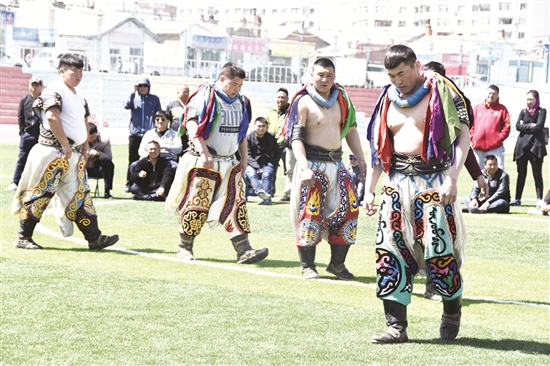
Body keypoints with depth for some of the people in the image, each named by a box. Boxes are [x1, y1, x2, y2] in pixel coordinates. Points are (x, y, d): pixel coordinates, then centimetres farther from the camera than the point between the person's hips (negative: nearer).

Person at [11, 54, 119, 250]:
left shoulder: (79, 95, 17)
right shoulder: (54, 92, -12)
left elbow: (84, 122, 26)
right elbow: (52, 117, -25)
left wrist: (84, 148, 17)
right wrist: (65, 146, -24)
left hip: (75, 154, 9)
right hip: (53, 152, -9)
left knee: (81, 196, 6)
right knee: (41, 193, -5)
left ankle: (94, 238, 6)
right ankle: (23, 237, 3)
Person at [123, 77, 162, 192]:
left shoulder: (154, 99, 10)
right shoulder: (134, 97, 9)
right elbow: (127, 106, -11)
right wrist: (134, 92, -13)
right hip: (135, 134, 1)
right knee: (133, 160, 4)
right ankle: (129, 184, 9)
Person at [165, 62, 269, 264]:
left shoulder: (241, 102, 13)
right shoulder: (204, 97, -10)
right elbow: (192, 126, -16)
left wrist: (244, 157, 11)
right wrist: (204, 154, -23)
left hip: (229, 163, 6)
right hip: (203, 162, -6)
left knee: (236, 204, -1)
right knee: (197, 204, -3)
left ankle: (243, 250, -3)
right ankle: (184, 247, 11)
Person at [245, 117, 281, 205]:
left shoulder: (271, 138, 12)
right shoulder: (249, 137, 4)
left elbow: (277, 153, 17)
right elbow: (247, 155, -3)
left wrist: (272, 164, -2)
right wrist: (257, 167, -15)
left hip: (267, 163, 1)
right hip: (252, 164, -1)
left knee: (266, 175, -31)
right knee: (252, 174, -34)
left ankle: (264, 197, -50)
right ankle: (260, 191, -60)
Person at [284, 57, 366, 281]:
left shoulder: (341, 99, 10)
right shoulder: (303, 102, -9)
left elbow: (350, 129, 19)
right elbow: (295, 137, -15)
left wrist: (360, 158, 14)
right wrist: (304, 168, -25)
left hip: (336, 163, 6)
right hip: (312, 164, -6)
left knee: (348, 210, 2)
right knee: (310, 215, -6)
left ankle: (337, 263, 13)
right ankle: (307, 266, 5)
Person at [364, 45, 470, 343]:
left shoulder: (441, 91, -3)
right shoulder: (388, 99, 15)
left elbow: (463, 135, -9)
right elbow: (378, 146, 20)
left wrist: (451, 178, -19)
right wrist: (369, 189, 14)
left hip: (433, 181, -5)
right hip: (397, 182, 5)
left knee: (439, 252, -8)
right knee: (390, 251, -3)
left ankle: (452, 310, 19)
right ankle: (396, 326, 1)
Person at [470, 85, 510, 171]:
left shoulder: (501, 109, 4)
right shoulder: (477, 108, 10)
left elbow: (506, 126, 0)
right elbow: (470, 124, 11)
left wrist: (500, 138, -9)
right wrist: (472, 137, 0)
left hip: (495, 148, -3)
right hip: (477, 147, 3)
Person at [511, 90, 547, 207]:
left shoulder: (541, 111, 5)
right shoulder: (523, 112, 15)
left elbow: (539, 126, -10)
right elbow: (518, 126, 1)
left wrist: (525, 126, -2)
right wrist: (531, 125, -8)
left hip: (536, 145, -3)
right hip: (522, 145, 3)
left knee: (537, 173, -5)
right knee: (521, 174, 6)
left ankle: (539, 199, -4)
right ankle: (517, 199, 9)